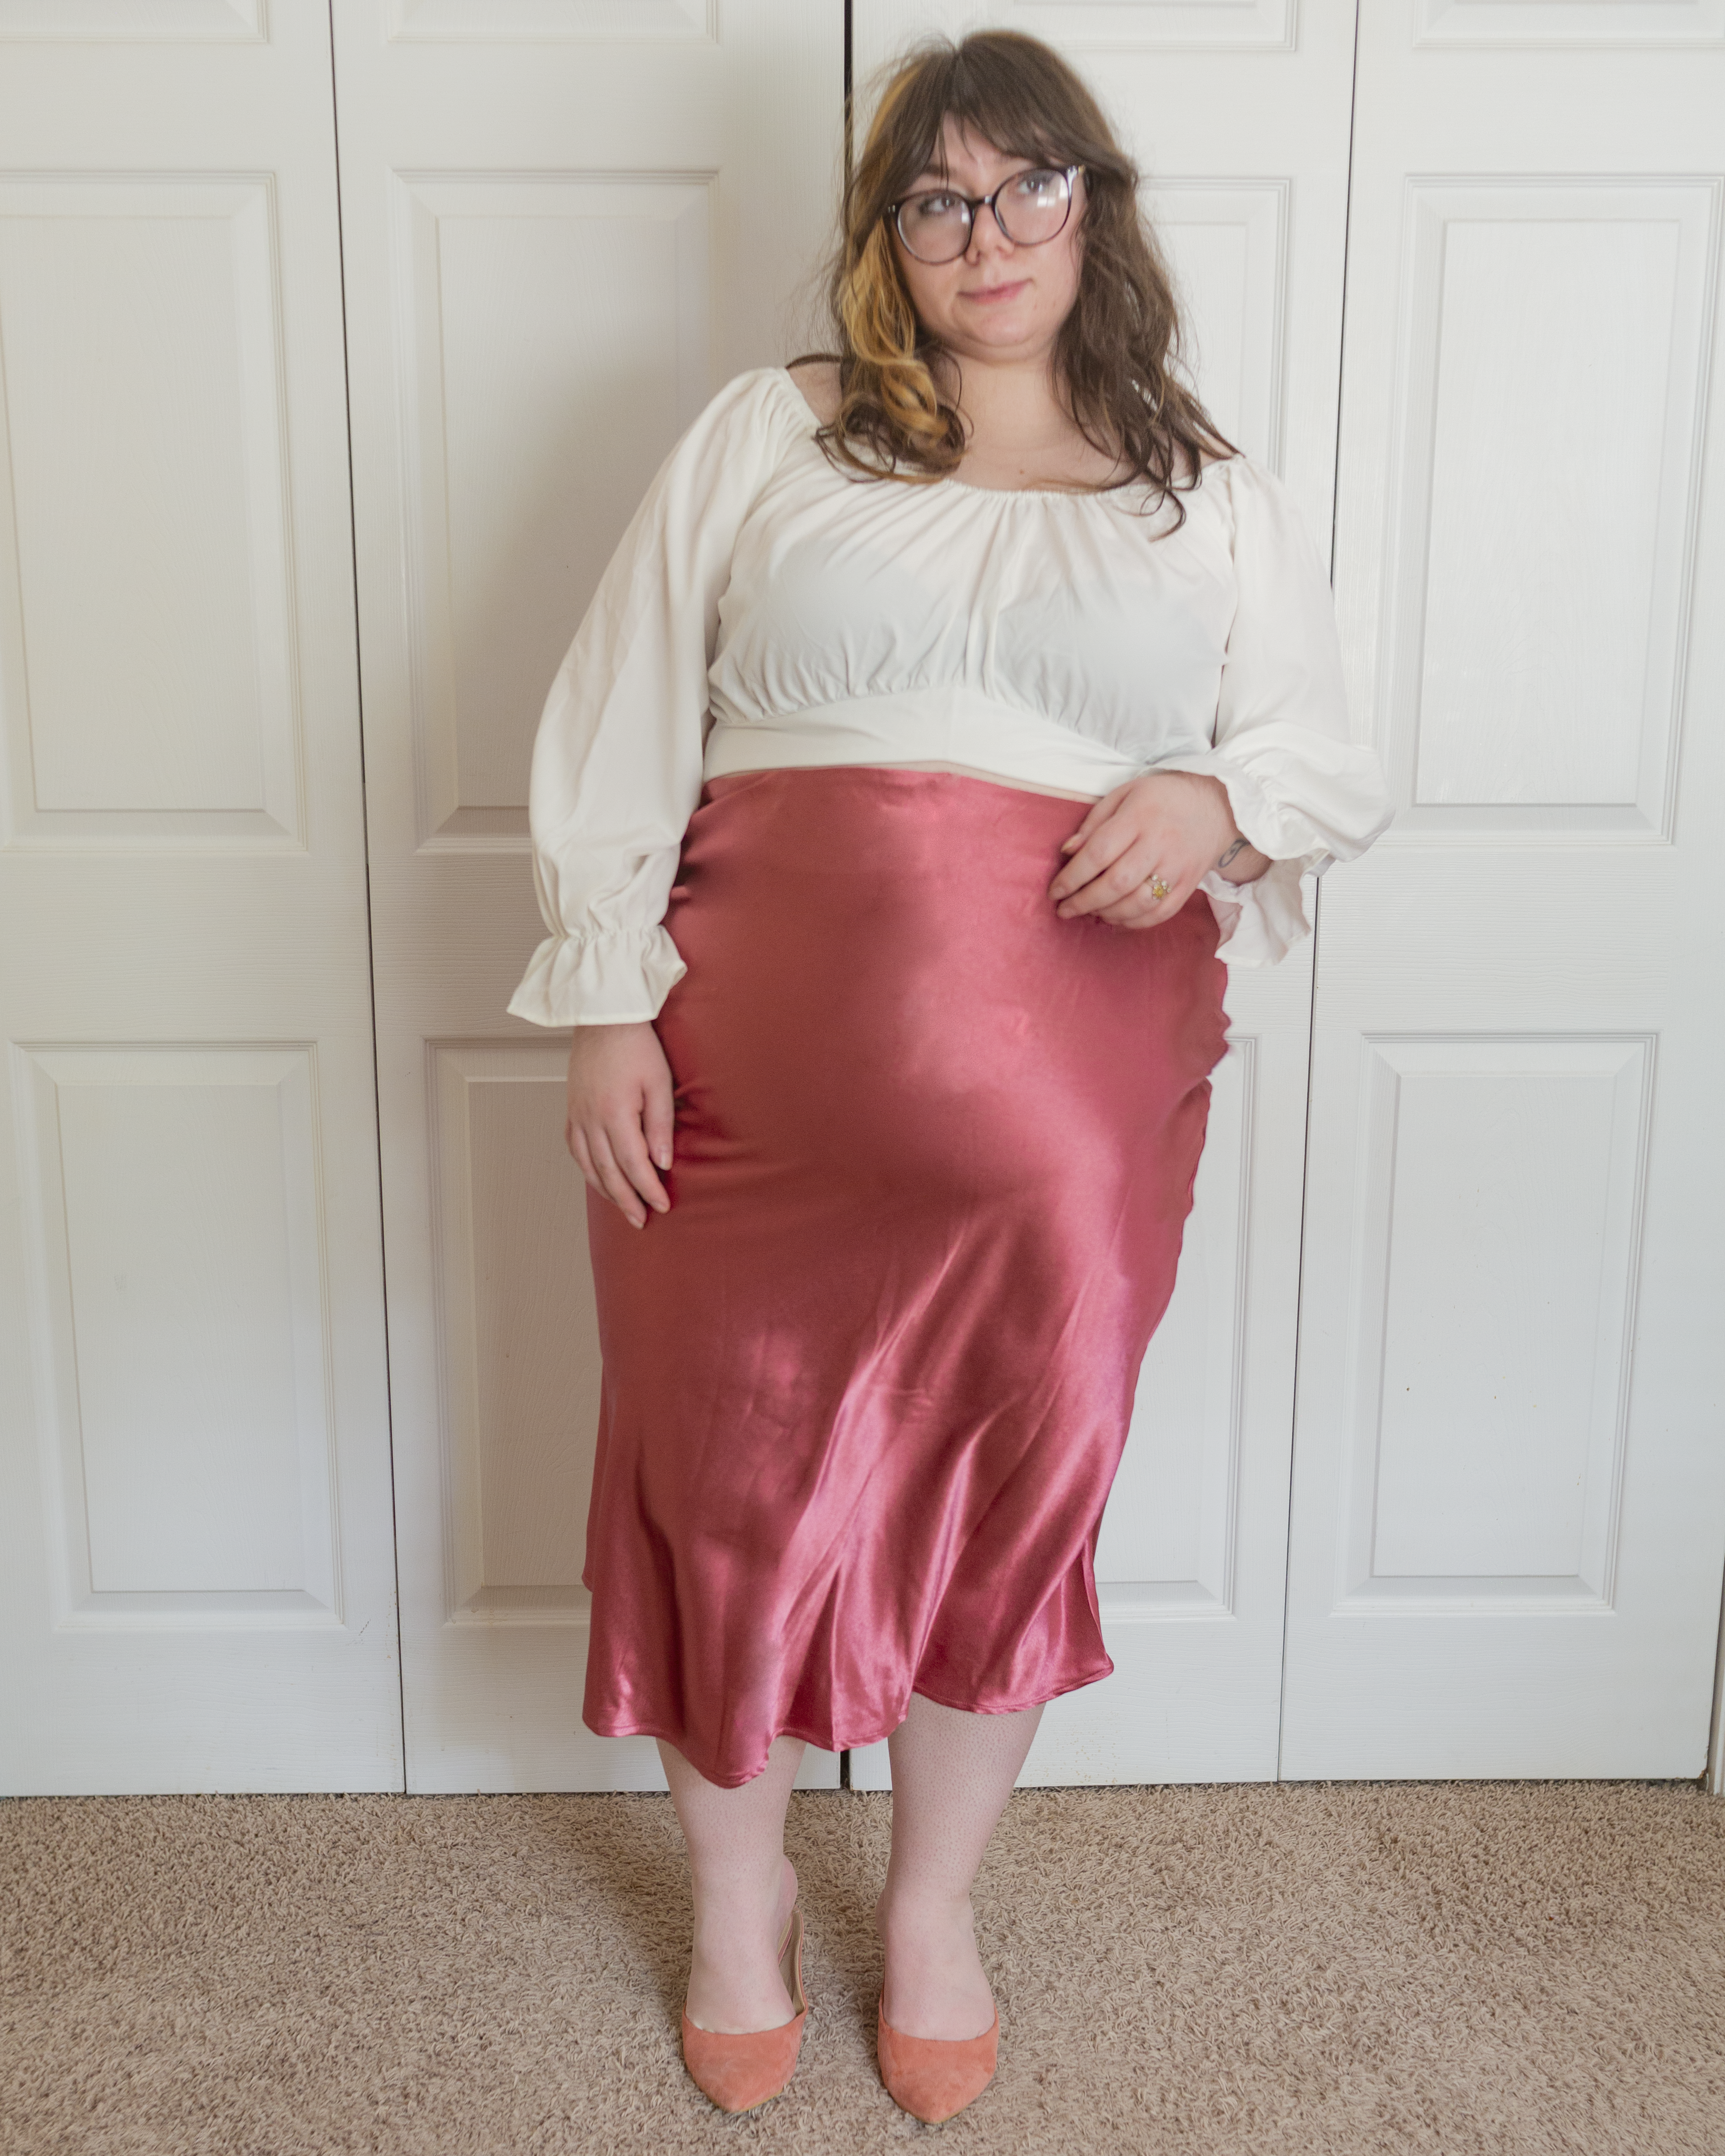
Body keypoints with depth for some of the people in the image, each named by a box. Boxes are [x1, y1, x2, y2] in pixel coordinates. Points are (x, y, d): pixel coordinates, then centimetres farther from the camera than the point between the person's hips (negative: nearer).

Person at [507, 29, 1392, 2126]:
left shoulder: (1213, 493, 13)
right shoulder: (765, 434, 9)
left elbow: (1331, 759, 13)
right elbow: (619, 726, 5)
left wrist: (1214, 796, -10)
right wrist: (608, 1001, -5)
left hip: (1070, 1090, 1)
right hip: (761, 1073, 0)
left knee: (1016, 1480, 9)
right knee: (737, 1474, 8)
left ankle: (934, 1902, 34)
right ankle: (740, 1896, 34)